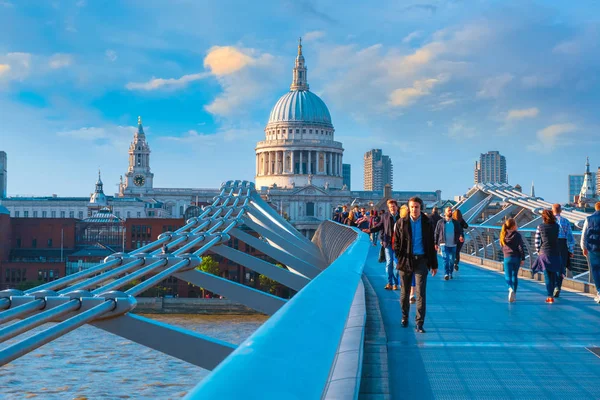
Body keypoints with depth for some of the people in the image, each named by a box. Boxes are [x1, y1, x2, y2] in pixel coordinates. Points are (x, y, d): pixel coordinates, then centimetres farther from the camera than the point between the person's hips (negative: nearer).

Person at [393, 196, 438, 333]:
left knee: (421, 293, -7)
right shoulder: (401, 223, 2)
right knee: (404, 292, 10)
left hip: (421, 260, 0)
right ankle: (404, 318, 29)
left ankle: (419, 323, -4)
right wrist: (400, 258, -10)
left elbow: (431, 245, 9)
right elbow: (396, 242, 4)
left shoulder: (427, 223, 4)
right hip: (406, 260, 1)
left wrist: (433, 264, 9)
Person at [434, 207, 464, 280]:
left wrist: (460, 237, -14)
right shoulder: (440, 222, 3)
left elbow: (459, 231, 9)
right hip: (444, 244, -3)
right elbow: (436, 233, 6)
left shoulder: (456, 222, 9)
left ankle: (450, 274, 22)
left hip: (453, 245, 3)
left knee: (452, 260, 7)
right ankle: (446, 274, -14)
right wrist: (436, 243, 3)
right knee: (446, 259, -14)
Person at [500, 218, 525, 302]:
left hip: (507, 258, 1)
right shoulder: (517, 235, -8)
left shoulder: (503, 235, 2)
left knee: (508, 275, 3)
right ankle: (514, 294, 15)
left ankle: (510, 288, -25)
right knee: (514, 276, 12)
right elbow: (521, 247, -9)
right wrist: (523, 259, -5)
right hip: (516, 258, -1)